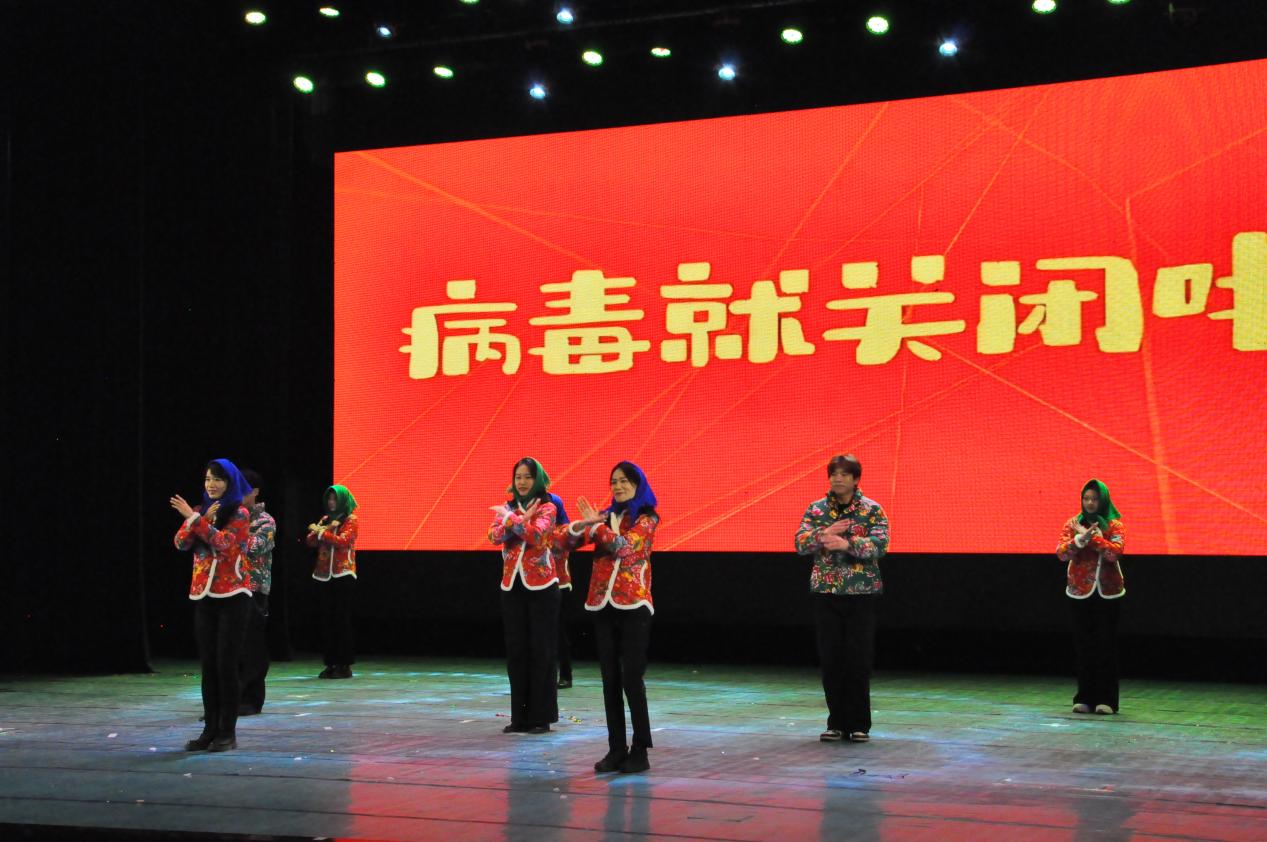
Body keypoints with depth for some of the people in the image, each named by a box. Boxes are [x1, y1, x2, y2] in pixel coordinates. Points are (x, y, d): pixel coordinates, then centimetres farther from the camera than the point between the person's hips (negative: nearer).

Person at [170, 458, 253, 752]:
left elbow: (224, 543, -20)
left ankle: (228, 732, 0)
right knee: (208, 666, 6)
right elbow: (180, 543, -1)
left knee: (226, 664, -6)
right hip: (203, 596, 5)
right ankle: (210, 729, 11)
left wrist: (195, 518, -22)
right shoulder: (200, 511, 11)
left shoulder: (240, 513, -4)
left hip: (232, 597, -5)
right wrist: (200, 518, -13)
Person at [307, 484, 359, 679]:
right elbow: (311, 541, 5)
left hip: (343, 575, -5)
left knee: (342, 620, -6)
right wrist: (325, 528, -9)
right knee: (327, 620, 4)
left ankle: (345, 665, -3)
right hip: (324, 576, 5)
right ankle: (331, 663, 9)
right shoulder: (325, 519, 15)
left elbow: (343, 541, -16)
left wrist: (320, 531, -13)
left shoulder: (351, 520, 0)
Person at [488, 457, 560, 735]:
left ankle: (541, 716, 5)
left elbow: (536, 533, -22)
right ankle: (520, 716, 13)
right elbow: (495, 536, -9)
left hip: (541, 586, -4)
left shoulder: (547, 508, -2)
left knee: (540, 651, -1)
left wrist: (510, 518, -13)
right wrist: (521, 519, -20)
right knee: (516, 652, 6)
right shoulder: (506, 508, 10)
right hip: (512, 586, 4)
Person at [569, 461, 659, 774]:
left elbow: (624, 546, -16)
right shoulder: (605, 516, 13)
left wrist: (594, 524, -12)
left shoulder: (647, 519, 0)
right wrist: (582, 524, -17)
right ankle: (616, 749, 11)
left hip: (633, 606, -5)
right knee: (610, 679, 6)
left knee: (631, 678, -7)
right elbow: (570, 542, 2)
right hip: (603, 605, 5)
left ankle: (640, 751, 1)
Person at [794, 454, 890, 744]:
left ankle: (859, 724, 9)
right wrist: (823, 535, -19)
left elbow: (880, 545, -15)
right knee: (830, 659, 4)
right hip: (825, 592, 3)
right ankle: (837, 722, 14)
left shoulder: (872, 510, -1)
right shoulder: (816, 509, 7)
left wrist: (846, 544, -26)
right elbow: (800, 543, -2)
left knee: (859, 660, -1)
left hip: (861, 593, -3)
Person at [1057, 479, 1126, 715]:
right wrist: (1081, 538, -24)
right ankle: (1085, 698, 10)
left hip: (1107, 593, -1)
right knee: (1083, 645, 4)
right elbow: (1061, 553, -9)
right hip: (1080, 593, 2)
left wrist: (1092, 537, -20)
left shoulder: (1115, 525, -1)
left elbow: (1115, 551, -17)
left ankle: (1105, 699, 3)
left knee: (1106, 645, -1)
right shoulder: (1072, 524, 4)